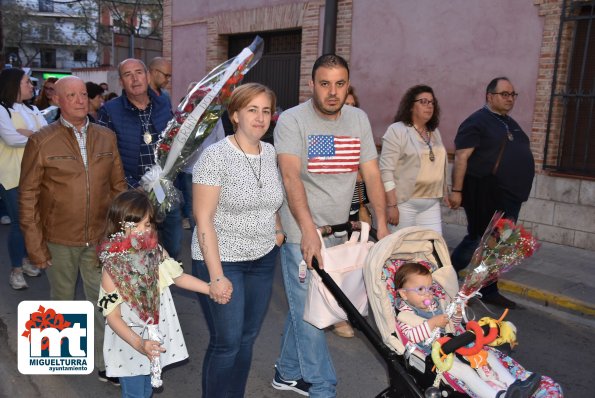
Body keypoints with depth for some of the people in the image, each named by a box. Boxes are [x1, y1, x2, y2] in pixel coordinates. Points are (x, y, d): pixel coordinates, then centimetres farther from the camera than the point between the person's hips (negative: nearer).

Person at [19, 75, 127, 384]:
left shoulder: (106, 137, 2)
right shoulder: (41, 142, -7)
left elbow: (118, 186, 7)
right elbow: (28, 196, -6)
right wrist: (34, 243, -8)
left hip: (100, 237, 2)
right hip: (59, 239, -2)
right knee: (62, 299, 18)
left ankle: (105, 362, 27)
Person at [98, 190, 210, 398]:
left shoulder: (157, 252, -9)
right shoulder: (112, 267, -22)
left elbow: (178, 276, 6)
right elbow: (112, 315, -19)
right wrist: (138, 344, -29)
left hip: (156, 337, 5)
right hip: (129, 341, -4)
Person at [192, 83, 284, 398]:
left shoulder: (271, 153, 4)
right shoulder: (215, 156, -14)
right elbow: (203, 220, -15)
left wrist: (277, 229, 5)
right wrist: (216, 276, -18)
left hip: (263, 259, 6)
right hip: (222, 260, -5)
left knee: (247, 339, 14)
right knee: (227, 343, 2)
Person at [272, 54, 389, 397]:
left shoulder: (359, 119, 6)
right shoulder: (292, 120, -10)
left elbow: (372, 173, 4)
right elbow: (291, 176, -22)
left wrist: (382, 224, -4)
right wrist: (308, 230, -32)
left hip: (339, 229, 5)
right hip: (302, 233, -5)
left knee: (305, 306, 16)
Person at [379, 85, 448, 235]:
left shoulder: (435, 132, 14)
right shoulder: (397, 130, -7)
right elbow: (386, 170, -13)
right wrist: (391, 205, -17)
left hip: (432, 203, 6)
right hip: (404, 202, -6)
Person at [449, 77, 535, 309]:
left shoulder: (511, 124, 18)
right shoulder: (477, 122, -9)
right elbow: (461, 157, -15)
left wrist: (517, 191, 19)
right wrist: (456, 190, -21)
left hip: (509, 197, 8)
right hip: (485, 194, -8)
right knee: (478, 240, -1)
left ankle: (489, 290, 22)